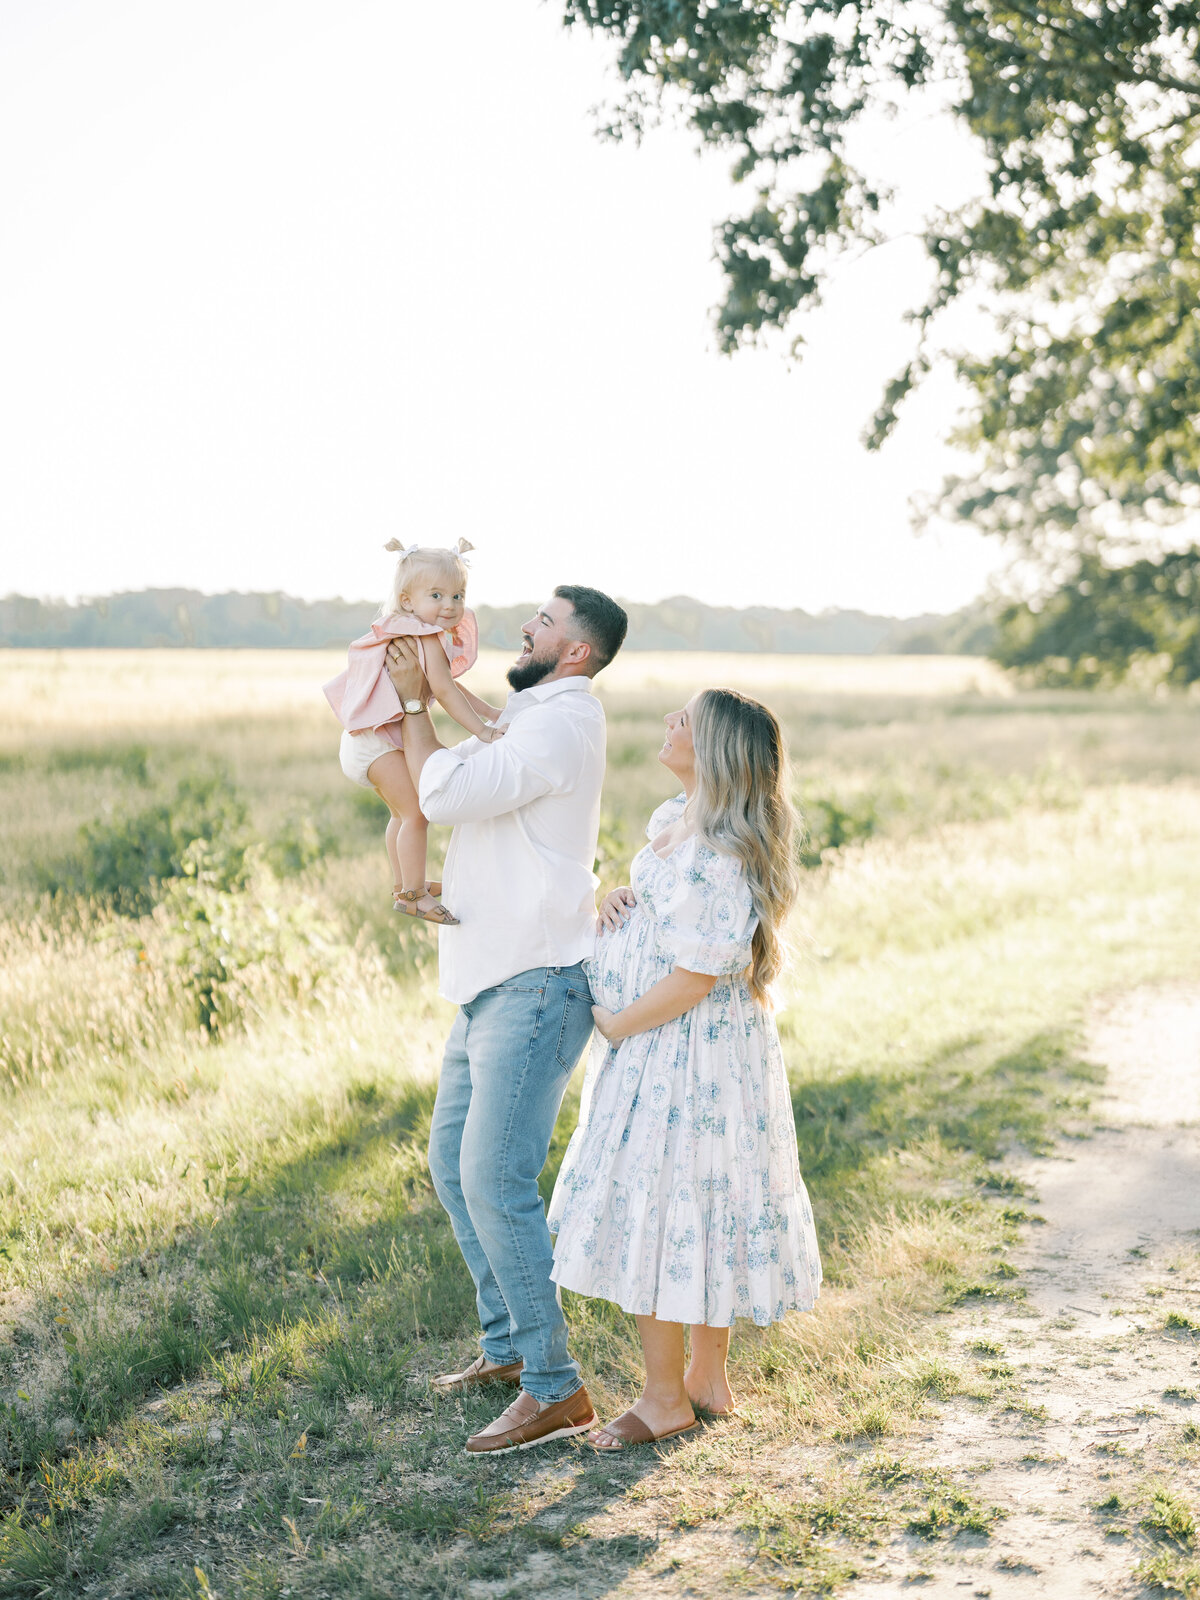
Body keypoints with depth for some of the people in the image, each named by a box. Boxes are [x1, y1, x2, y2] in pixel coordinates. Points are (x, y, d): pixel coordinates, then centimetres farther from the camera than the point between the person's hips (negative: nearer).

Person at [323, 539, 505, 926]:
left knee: (403, 813, 23)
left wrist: (491, 712, 20)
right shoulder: (427, 639, -19)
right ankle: (412, 894, -4)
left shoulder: (425, 637, 15)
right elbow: (443, 691, -27)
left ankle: (403, 885, 36)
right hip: (376, 741, -11)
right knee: (417, 812, -11)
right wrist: (481, 729, -28)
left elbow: (449, 689, 24)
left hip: (369, 739, 11)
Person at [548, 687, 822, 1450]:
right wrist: (623, 899, 1)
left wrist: (617, 1024, -13)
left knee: (656, 1212, 0)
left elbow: (693, 980, -25)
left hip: (682, 1058, -10)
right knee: (702, 1214, 18)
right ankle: (709, 1378, 31)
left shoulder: (718, 857, -26)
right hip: (672, 1051, 10)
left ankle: (666, 1399, 15)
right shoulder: (685, 819, 6)